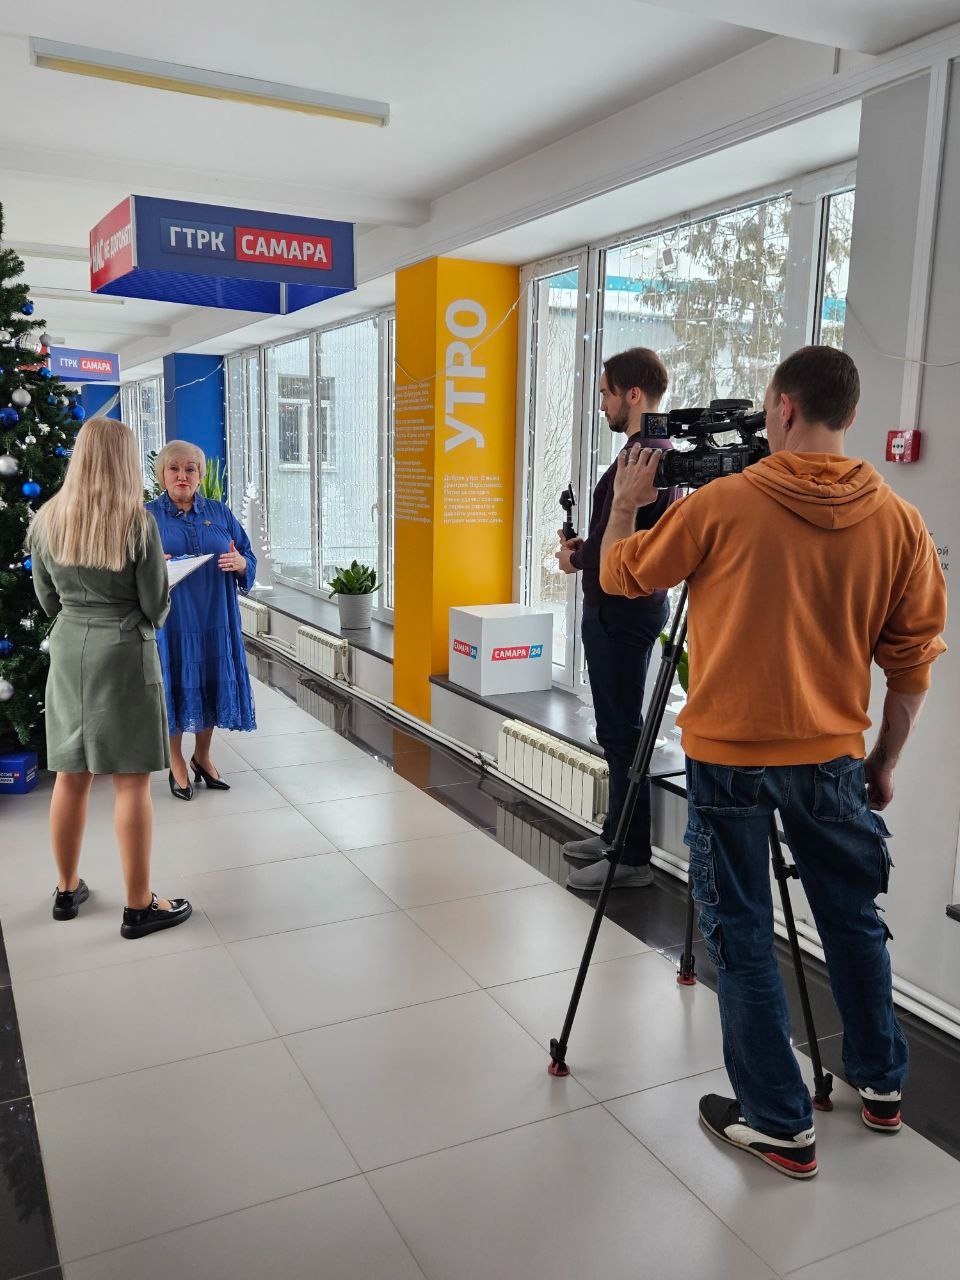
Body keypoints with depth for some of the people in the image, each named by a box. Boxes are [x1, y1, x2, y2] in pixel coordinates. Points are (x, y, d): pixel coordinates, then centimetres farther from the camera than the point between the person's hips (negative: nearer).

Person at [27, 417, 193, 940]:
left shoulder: (46, 520, 2)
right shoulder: (137, 522, -12)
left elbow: (48, 601, 11)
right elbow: (156, 607, -8)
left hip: (68, 650, 5)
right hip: (123, 652, -5)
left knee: (71, 775, 15)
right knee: (131, 781, 1)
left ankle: (67, 890, 29)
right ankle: (139, 906, 9)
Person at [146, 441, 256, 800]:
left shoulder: (220, 513, 8)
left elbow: (250, 560, 9)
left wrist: (240, 563, -14)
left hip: (215, 619, 3)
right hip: (169, 621, -3)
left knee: (212, 684, 10)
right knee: (175, 685, 4)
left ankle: (202, 756, 31)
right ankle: (177, 763, 23)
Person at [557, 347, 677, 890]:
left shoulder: (639, 455, -18)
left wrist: (577, 558, -3)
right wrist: (586, 550, 10)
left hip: (621, 608, -11)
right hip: (631, 604, 11)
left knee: (621, 731, -4)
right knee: (619, 728, 17)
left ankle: (632, 857, 5)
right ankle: (616, 834, 29)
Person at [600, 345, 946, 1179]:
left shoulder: (721, 505, -12)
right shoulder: (900, 523, -2)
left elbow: (619, 575, 1)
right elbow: (914, 662, 2)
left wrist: (626, 503, 19)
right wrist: (886, 761, 14)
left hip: (728, 755, -3)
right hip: (832, 759, 4)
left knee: (741, 933, 9)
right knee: (853, 916, 22)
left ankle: (780, 1121, 18)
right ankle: (881, 1083, 40)